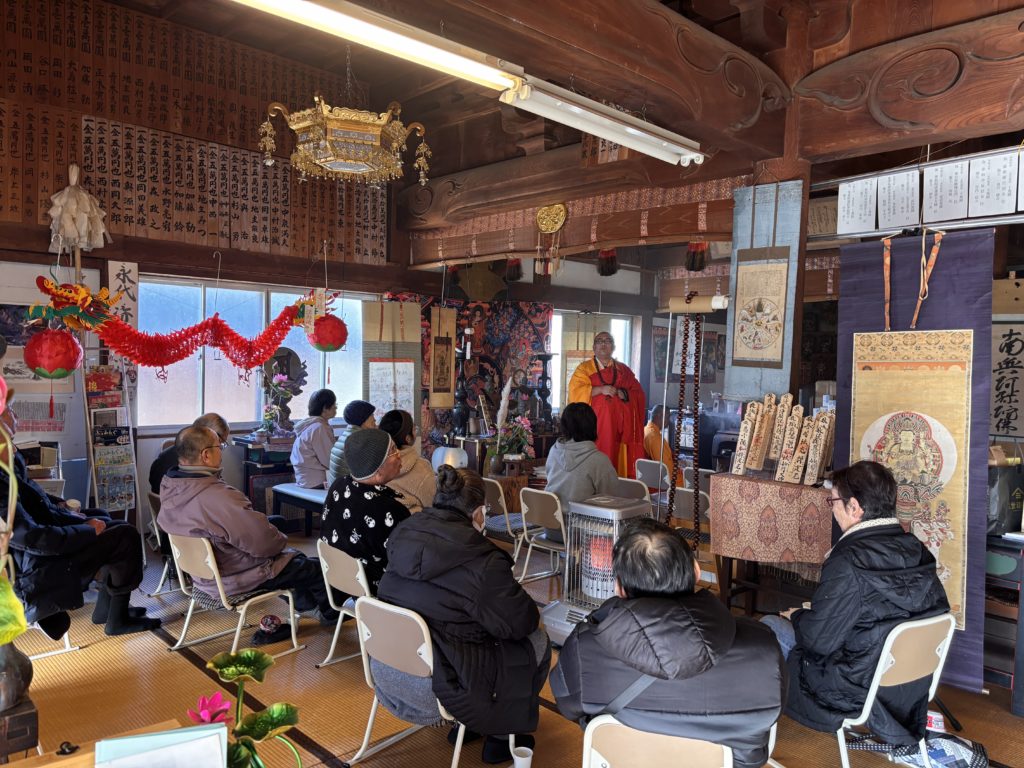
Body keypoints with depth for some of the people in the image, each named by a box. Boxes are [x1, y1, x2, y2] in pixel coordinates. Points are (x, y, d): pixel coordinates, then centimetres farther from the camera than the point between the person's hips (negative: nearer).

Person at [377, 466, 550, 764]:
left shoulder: (403, 536, -1)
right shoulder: (482, 561, -22)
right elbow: (521, 624, -11)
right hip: (438, 691, -7)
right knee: (538, 642, 13)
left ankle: (463, 726, 34)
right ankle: (501, 738, 27)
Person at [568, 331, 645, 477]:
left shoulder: (624, 370, 16)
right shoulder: (584, 368, 8)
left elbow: (639, 396, 10)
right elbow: (576, 392, -6)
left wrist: (624, 394, -10)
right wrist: (600, 389, -16)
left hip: (619, 427, 3)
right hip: (593, 426, -2)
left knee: (619, 462, -2)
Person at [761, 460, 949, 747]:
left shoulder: (848, 562, -28)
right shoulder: (917, 550, -7)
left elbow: (818, 640, -21)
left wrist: (797, 616, 2)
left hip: (860, 691, -7)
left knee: (769, 624, 11)